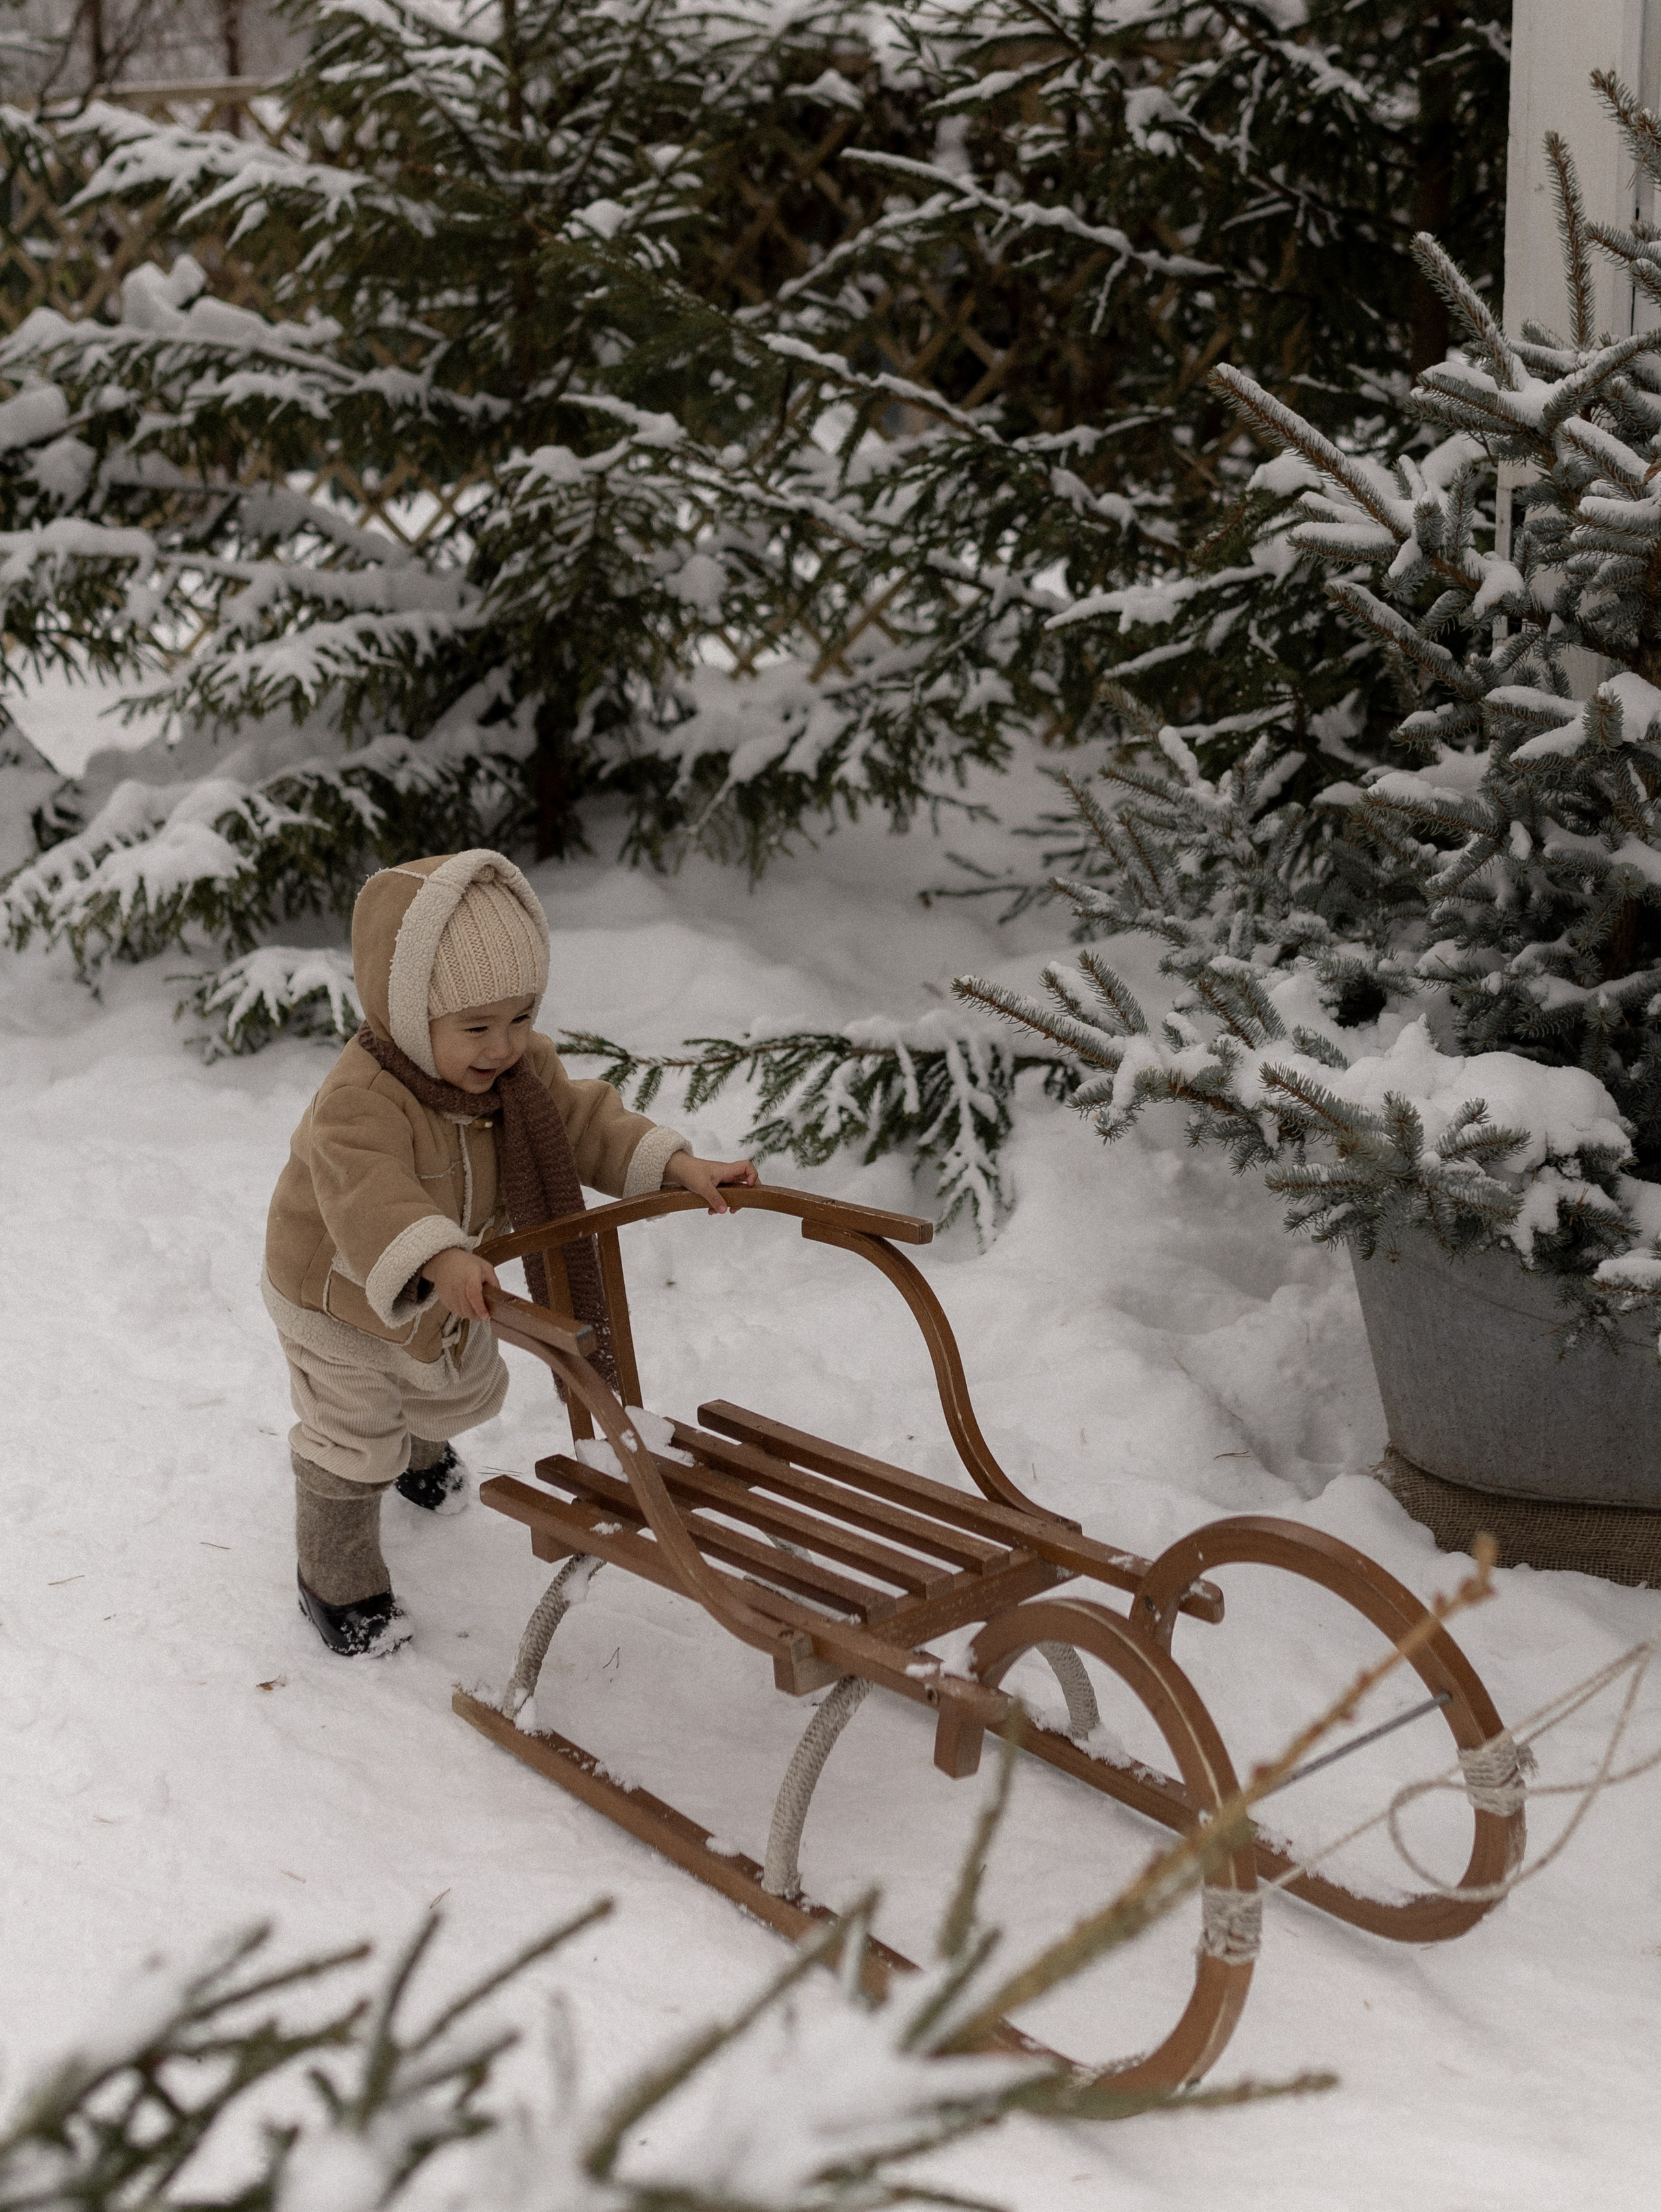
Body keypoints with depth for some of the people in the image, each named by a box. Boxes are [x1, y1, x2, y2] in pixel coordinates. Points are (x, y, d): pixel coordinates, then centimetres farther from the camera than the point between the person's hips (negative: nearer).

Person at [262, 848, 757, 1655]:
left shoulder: (524, 1069, -17)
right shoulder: (361, 1099, -43)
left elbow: (584, 1121, -10)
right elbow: (367, 1193, -57)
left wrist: (678, 1166, -24)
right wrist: (437, 1260, -74)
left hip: (449, 1289, 8)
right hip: (339, 1295, -7)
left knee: (458, 1389, 31)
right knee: (354, 1444, 2)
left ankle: (420, 1449, 67)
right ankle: (338, 1583, 26)